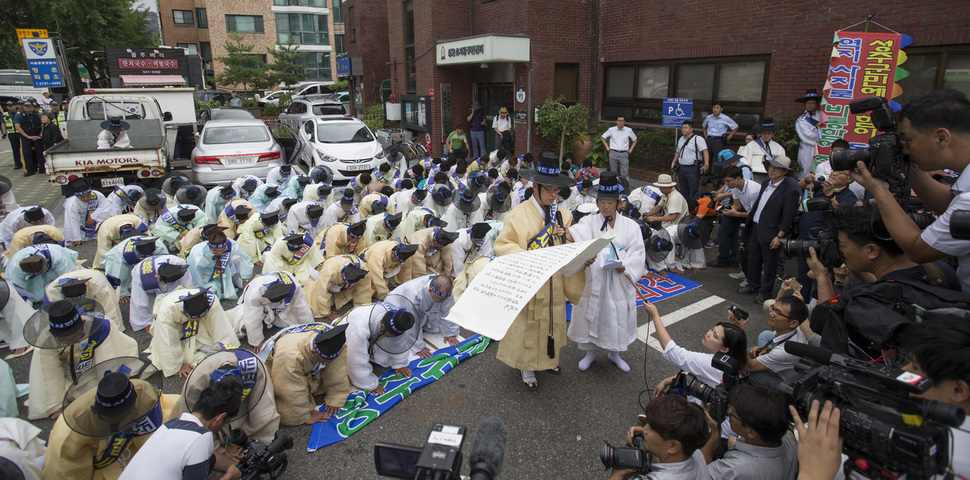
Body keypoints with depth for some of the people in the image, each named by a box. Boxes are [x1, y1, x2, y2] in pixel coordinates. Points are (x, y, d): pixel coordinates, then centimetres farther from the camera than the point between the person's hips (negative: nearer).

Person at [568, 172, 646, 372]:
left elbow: (638, 253, -3)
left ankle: (614, 353, 37)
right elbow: (577, 235, -23)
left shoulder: (630, 226, 3)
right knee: (591, 315, 11)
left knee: (618, 316, 13)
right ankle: (590, 352, 34)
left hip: (620, 283, 1)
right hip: (593, 281, -1)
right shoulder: (589, 222, -2)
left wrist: (624, 266, -21)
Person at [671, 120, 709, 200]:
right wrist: (674, 162, 24)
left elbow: (705, 151, -16)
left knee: (693, 191, -6)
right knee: (683, 191, 13)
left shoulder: (698, 139, -7)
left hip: (693, 169, -7)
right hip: (681, 168, 7)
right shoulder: (681, 139, 17)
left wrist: (706, 164, -26)